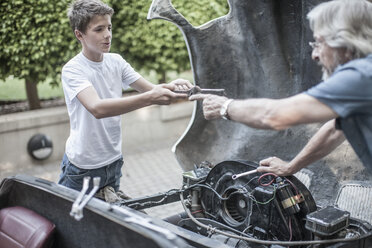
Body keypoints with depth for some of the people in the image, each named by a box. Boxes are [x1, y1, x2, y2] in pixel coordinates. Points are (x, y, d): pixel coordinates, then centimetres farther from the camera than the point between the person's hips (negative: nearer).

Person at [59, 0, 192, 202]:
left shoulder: (115, 61, 0)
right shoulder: (72, 70, -19)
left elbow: (149, 88, -2)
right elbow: (97, 108, -35)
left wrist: (170, 86, -25)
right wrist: (150, 98, -45)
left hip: (114, 162, 6)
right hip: (82, 169, -5)